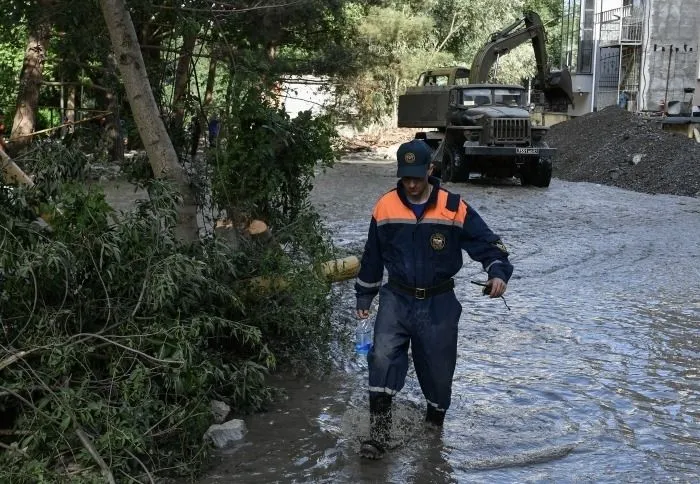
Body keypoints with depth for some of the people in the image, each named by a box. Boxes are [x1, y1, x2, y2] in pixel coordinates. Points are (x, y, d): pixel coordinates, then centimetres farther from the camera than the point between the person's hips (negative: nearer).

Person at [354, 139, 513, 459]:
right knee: (382, 355, -19)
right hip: (396, 299, 1)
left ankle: (435, 417, 40)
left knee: (438, 366, 10)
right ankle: (378, 434, -14)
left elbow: (487, 243, -4)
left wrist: (498, 272, -24)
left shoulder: (454, 208, -9)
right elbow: (372, 256, 9)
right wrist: (364, 297, 14)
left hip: (439, 303, 0)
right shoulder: (385, 207, -3)